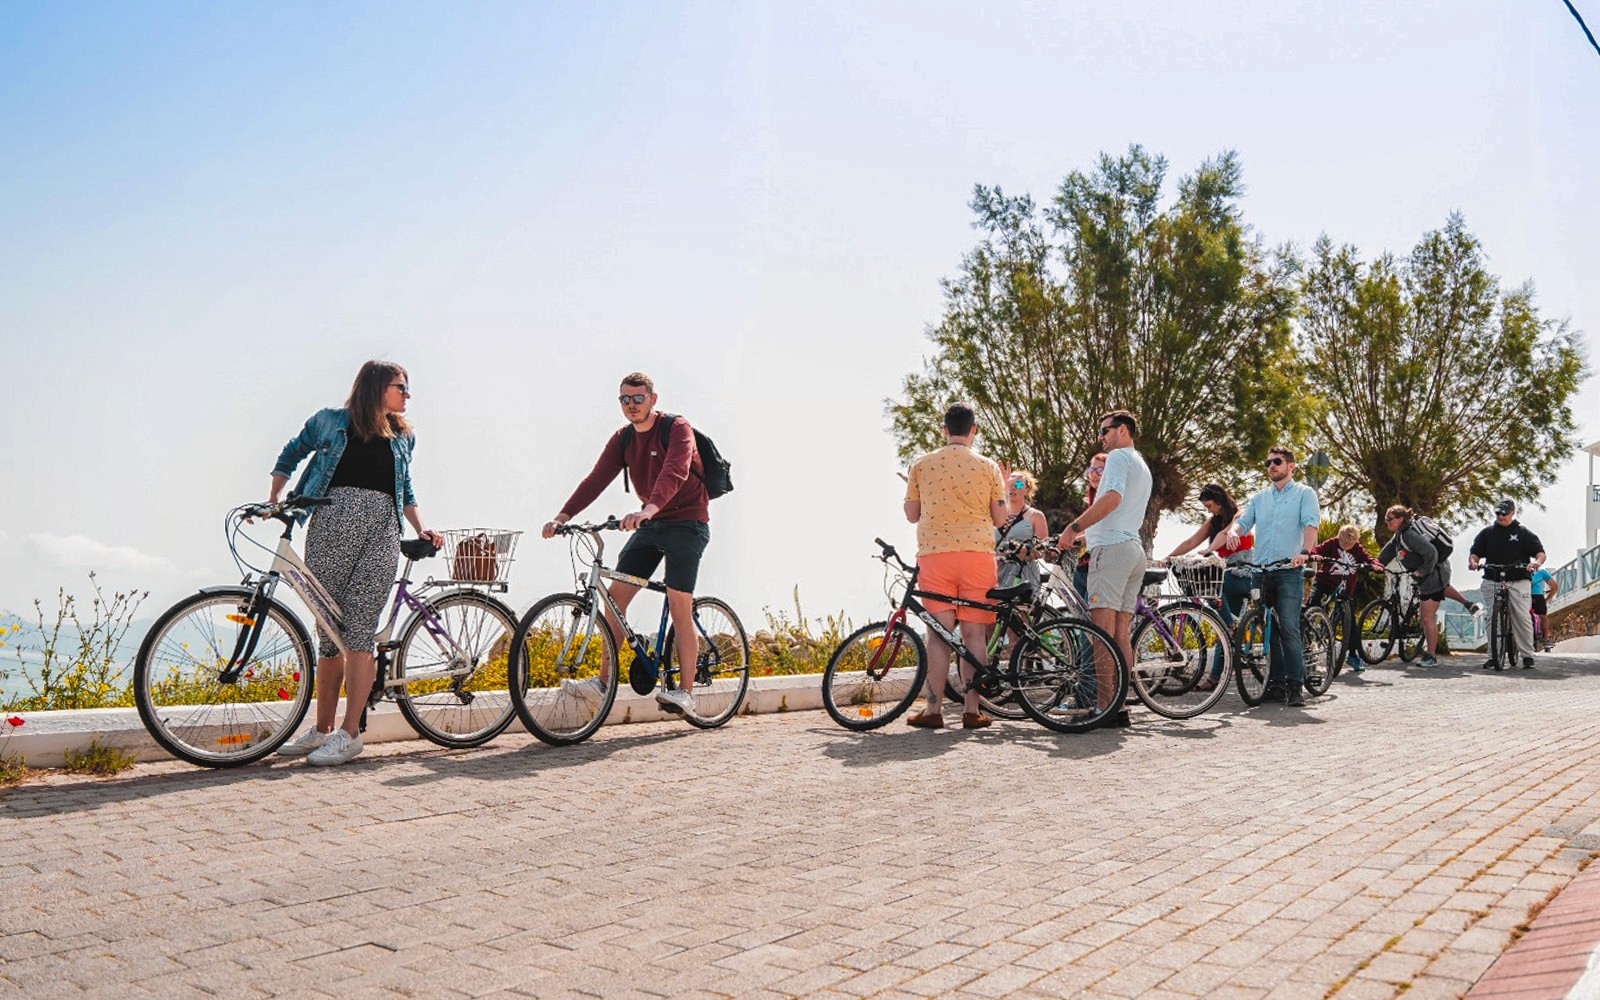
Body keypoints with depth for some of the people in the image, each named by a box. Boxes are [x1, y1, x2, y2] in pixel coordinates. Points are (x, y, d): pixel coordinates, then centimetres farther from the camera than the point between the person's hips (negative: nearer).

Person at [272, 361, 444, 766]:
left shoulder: (403, 438, 17)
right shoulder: (330, 421, 10)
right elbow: (292, 454, 23)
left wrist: (421, 529, 11)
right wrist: (273, 498, 13)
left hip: (380, 535, 1)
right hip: (330, 525, 0)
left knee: (358, 632, -9)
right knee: (329, 632, 2)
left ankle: (349, 734, -8)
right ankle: (321, 729, 14)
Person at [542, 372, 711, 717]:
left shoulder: (677, 429, -13)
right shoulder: (622, 438, 6)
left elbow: (674, 473, -31)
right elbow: (596, 479, -3)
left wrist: (647, 510, -47)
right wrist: (562, 516, -18)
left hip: (687, 523, -6)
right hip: (650, 525, 6)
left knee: (679, 608, -11)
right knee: (616, 595, -3)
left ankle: (685, 692, -3)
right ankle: (603, 682, 4)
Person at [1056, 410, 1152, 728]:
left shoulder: (1119, 456, -3)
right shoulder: (1144, 468, 28)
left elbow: (1113, 497, -20)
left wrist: (1073, 528, -19)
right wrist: (1082, 538, 32)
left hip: (1112, 548, -10)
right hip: (1135, 550, 10)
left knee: (1102, 631, -13)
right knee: (1121, 635, 7)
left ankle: (1105, 706, -17)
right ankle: (1120, 705, 6)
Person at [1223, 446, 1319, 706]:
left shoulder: (1304, 494, 6)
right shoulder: (1259, 498, 20)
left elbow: (1311, 524, -9)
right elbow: (1243, 520, 8)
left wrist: (1304, 552, -27)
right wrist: (1233, 531, -17)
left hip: (1289, 571, -5)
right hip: (1260, 571, 5)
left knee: (1289, 629, -12)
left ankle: (1296, 685, -9)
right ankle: (1276, 683, 13)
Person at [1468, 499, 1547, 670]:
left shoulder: (1523, 532, 9)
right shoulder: (1487, 533, 15)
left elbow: (1540, 552, 4)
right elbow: (1475, 552, 14)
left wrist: (1537, 562, -19)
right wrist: (1472, 560, -9)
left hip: (1518, 581, -2)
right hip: (1492, 582, 2)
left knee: (1523, 617, -9)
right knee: (1492, 618, -2)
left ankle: (1528, 656, -2)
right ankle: (1494, 655, 1)